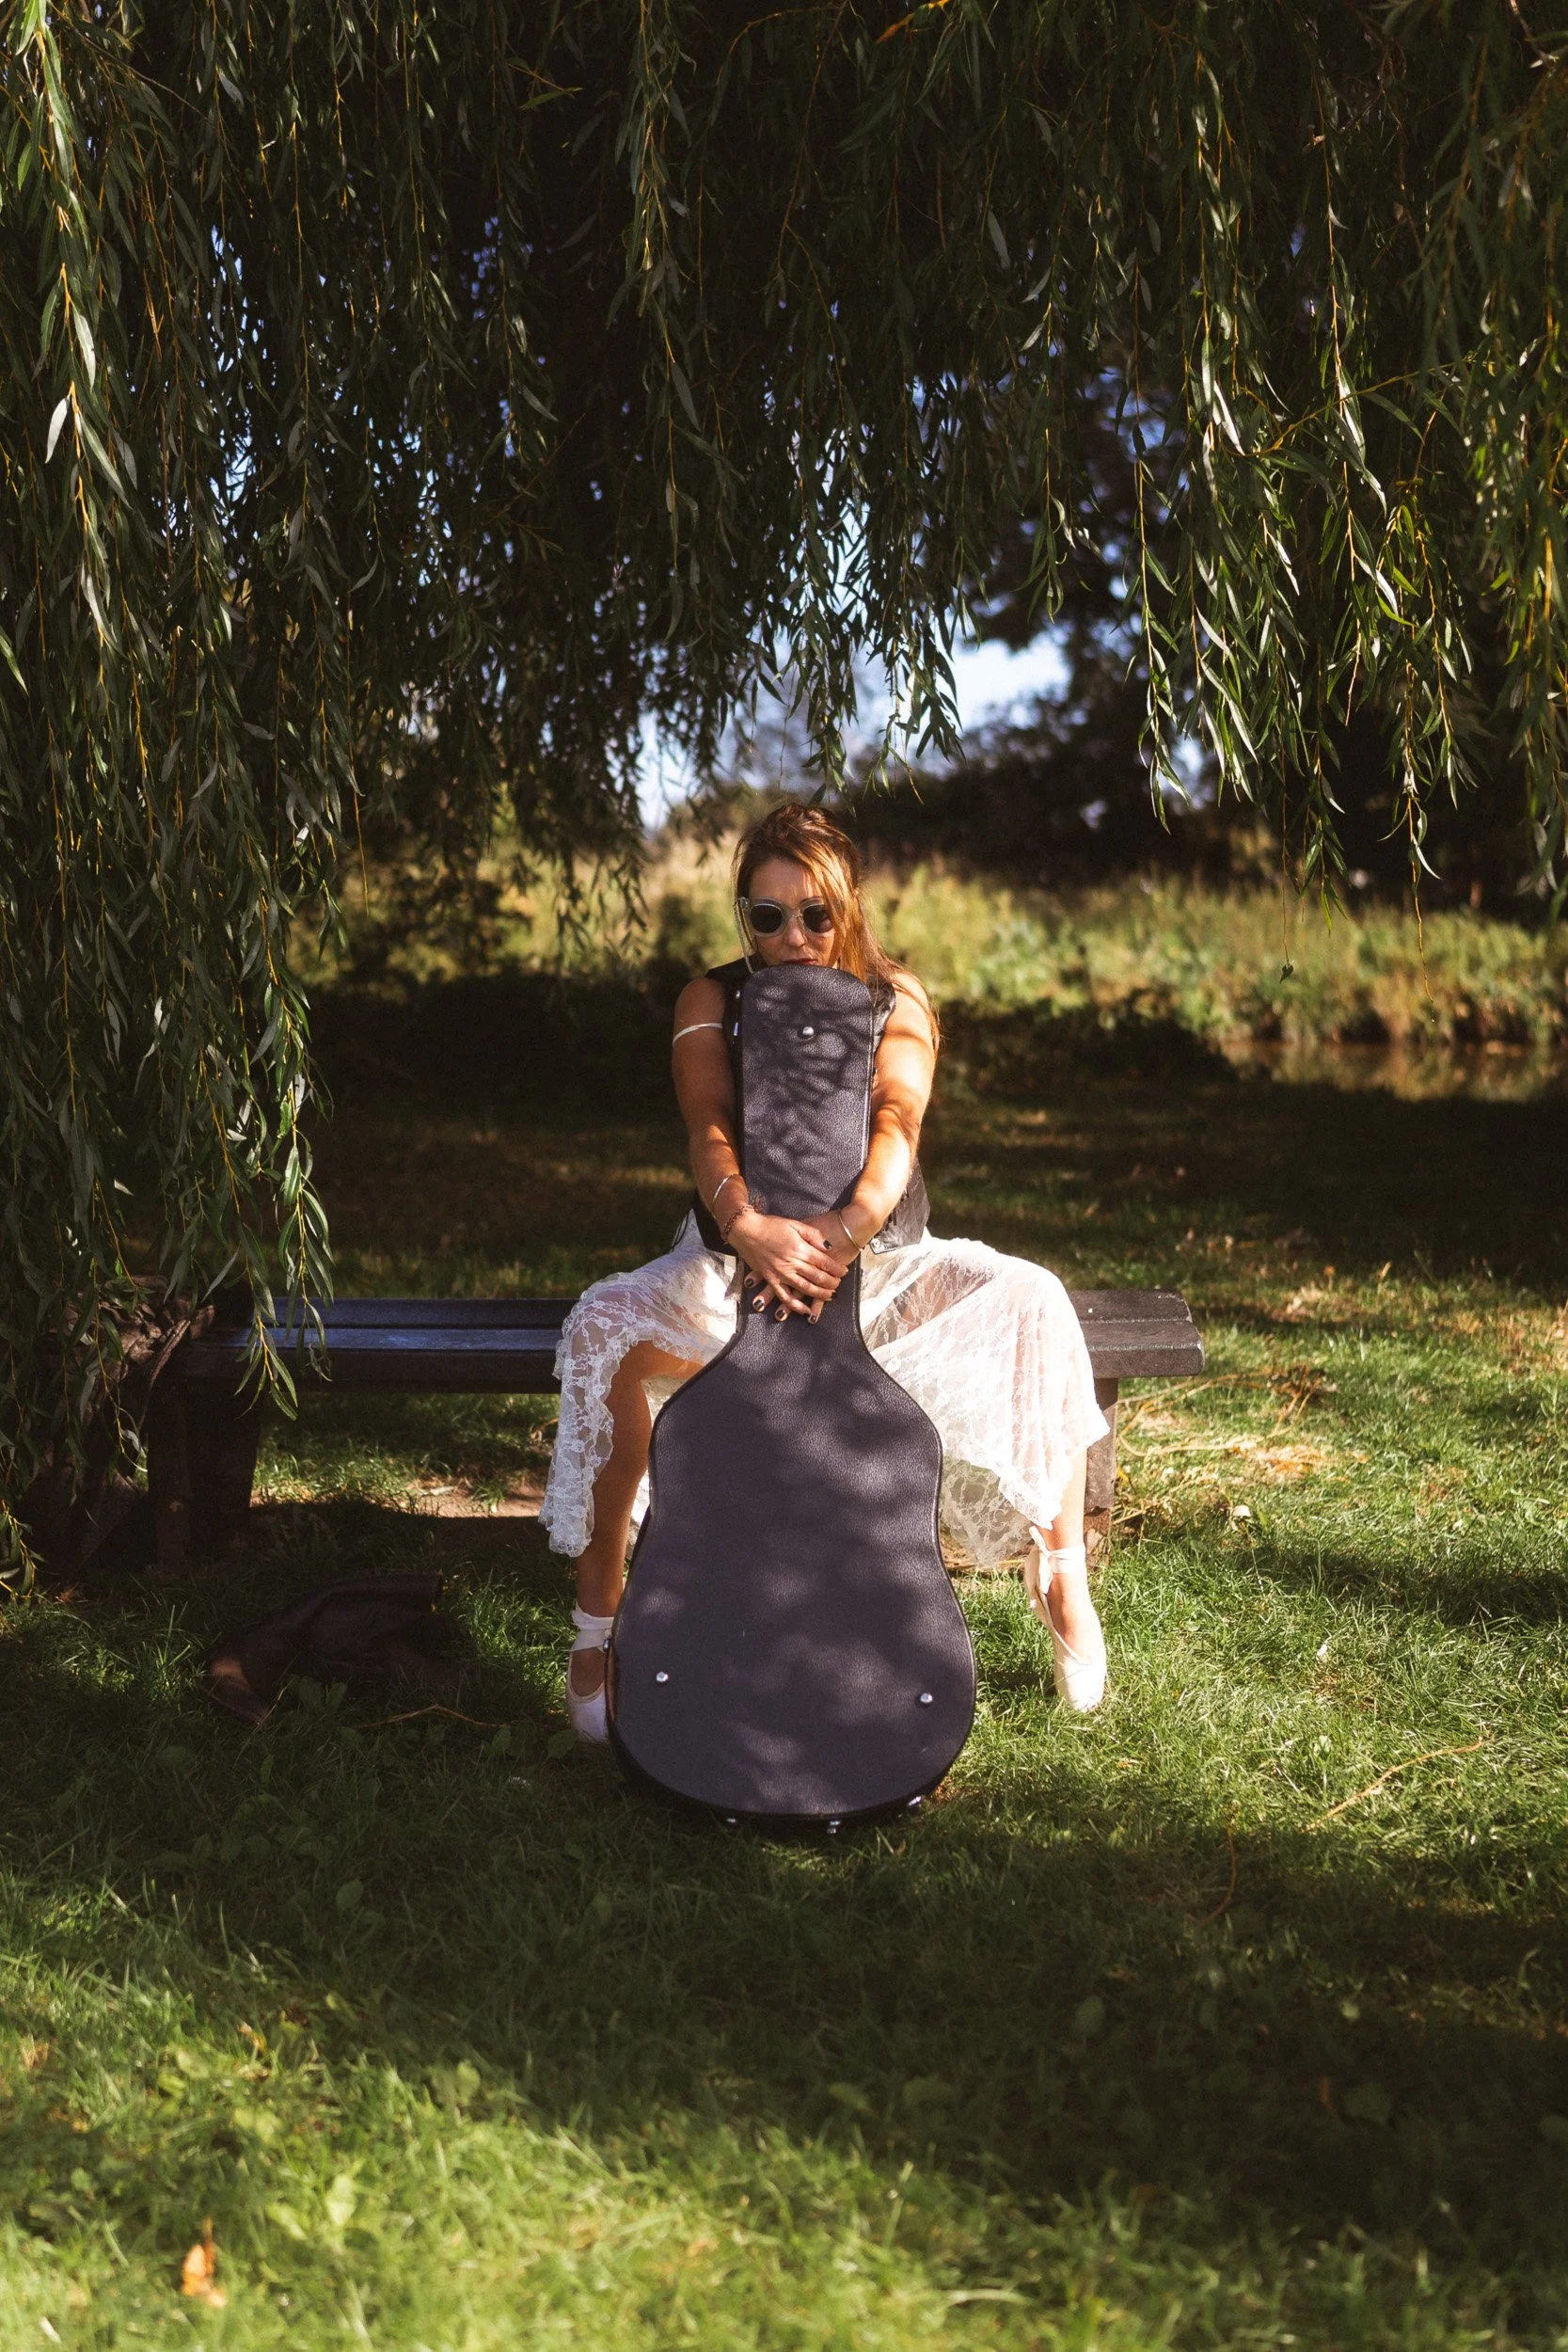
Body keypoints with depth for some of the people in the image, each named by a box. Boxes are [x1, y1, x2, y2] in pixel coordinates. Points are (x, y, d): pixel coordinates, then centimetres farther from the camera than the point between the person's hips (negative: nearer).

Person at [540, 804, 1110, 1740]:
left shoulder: (897, 1001, -3)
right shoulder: (714, 1001, -2)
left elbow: (898, 1125, -22)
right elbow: (709, 1130, -21)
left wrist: (846, 1228, -45)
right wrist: (747, 1224, -45)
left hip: (878, 1265, 1)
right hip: (737, 1264, -1)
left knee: (1030, 1304, -25)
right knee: (604, 1326, -30)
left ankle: (1063, 1576, -8)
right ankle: (599, 1624, -23)